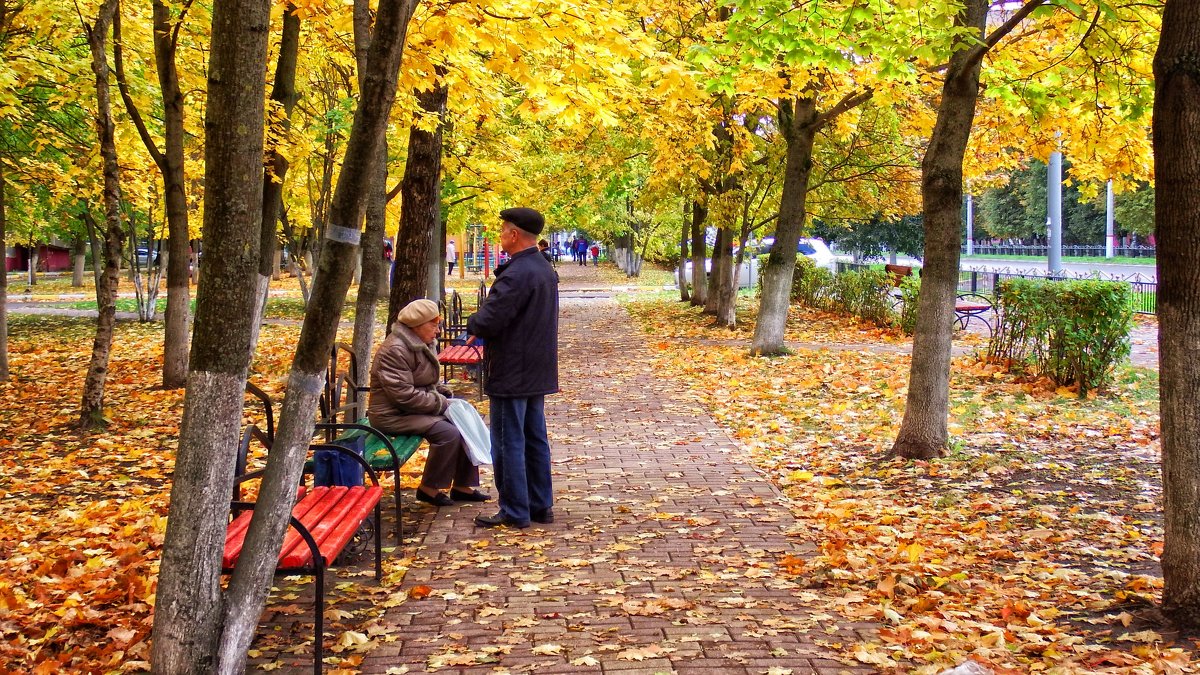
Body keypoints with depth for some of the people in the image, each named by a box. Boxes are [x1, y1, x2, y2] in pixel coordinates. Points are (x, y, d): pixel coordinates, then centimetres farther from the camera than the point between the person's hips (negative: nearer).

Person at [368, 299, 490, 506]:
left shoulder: (420, 345, 12)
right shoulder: (395, 351, -21)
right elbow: (404, 394, -27)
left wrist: (444, 394, 5)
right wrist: (441, 403, -20)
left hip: (418, 408, 10)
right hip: (393, 416, -10)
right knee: (448, 433, -26)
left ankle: (462, 486, 9)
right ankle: (429, 488, -10)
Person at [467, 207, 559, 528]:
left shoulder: (516, 275, -22)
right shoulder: (545, 269, 11)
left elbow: (489, 320, -26)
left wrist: (472, 324, -3)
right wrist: (482, 326, 12)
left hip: (511, 374, -10)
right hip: (538, 371, 10)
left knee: (508, 443, -1)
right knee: (535, 440, 15)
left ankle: (514, 511, 5)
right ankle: (540, 506, 22)